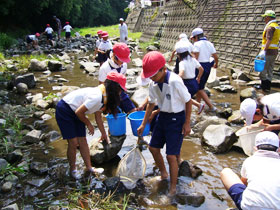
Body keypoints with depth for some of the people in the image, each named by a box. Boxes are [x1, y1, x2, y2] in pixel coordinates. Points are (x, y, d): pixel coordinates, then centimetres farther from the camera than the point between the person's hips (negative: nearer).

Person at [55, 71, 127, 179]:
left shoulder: (104, 95, -1)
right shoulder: (96, 97, -32)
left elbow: (98, 116, 10)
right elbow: (79, 112, -26)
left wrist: (104, 134, 17)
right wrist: (89, 124, -8)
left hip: (74, 112, 9)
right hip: (64, 111, -8)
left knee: (82, 141, 8)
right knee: (73, 142, -6)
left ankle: (89, 167, 17)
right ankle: (73, 169, 13)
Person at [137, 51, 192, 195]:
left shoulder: (175, 81, -26)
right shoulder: (153, 84, -6)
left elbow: (188, 101, -15)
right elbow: (151, 104, 8)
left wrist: (187, 123, -12)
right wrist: (143, 124, 12)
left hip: (176, 118, -7)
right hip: (163, 116, 7)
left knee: (171, 155, -5)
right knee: (153, 148, 14)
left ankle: (173, 188, 17)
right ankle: (163, 174, 41)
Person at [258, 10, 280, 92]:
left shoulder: (270, 27, -14)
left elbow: (269, 40, -26)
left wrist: (264, 51, -32)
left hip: (268, 51, -10)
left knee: (262, 69, -5)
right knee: (269, 70, 12)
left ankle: (264, 86, -3)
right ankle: (267, 86, 18)